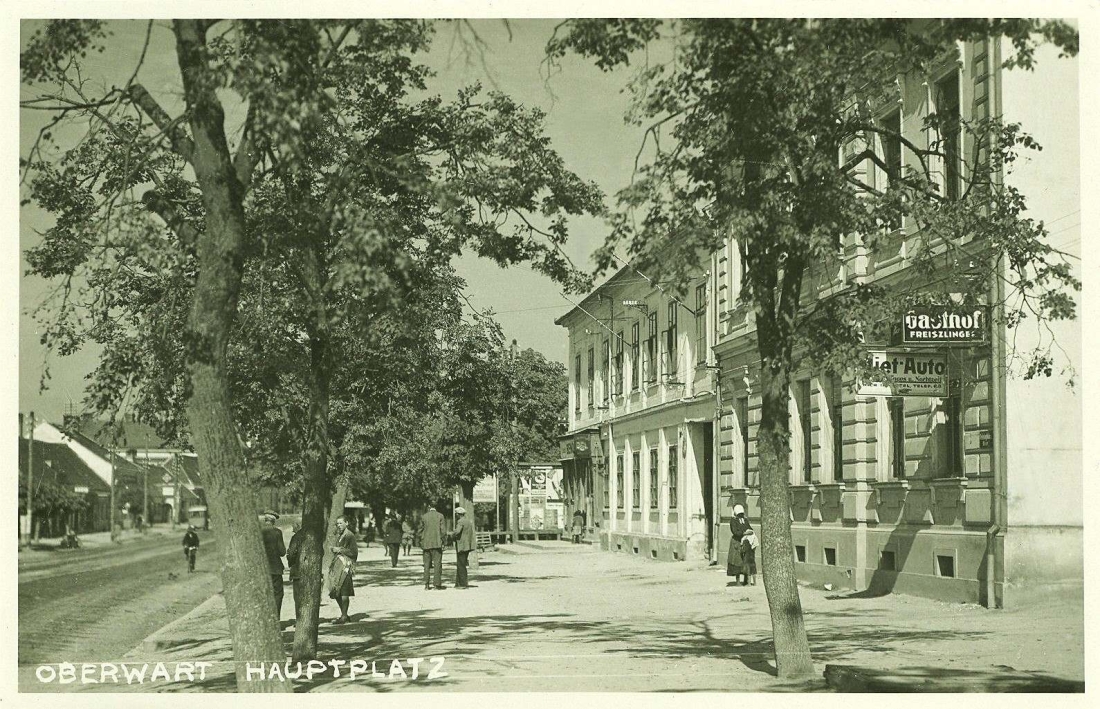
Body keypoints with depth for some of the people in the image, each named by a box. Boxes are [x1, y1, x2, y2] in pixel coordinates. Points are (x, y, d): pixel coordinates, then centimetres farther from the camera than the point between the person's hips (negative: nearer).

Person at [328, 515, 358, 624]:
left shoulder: (350, 536, -9)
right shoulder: (338, 535, 17)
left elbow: (354, 552, -15)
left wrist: (340, 550, -14)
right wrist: (334, 549, 12)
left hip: (345, 565, -9)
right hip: (337, 564, 9)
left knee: (343, 592, -9)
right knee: (335, 591, 9)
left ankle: (344, 616, -4)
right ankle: (344, 614, 20)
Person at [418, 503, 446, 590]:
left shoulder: (423, 517, 1)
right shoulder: (440, 516, -3)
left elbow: (420, 530, 4)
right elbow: (442, 530, -7)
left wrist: (421, 542, 14)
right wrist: (443, 537, 8)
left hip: (426, 543, 2)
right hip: (437, 543, -2)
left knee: (427, 564, 8)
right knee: (437, 563, 1)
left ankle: (426, 585, 7)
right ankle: (437, 584, -3)